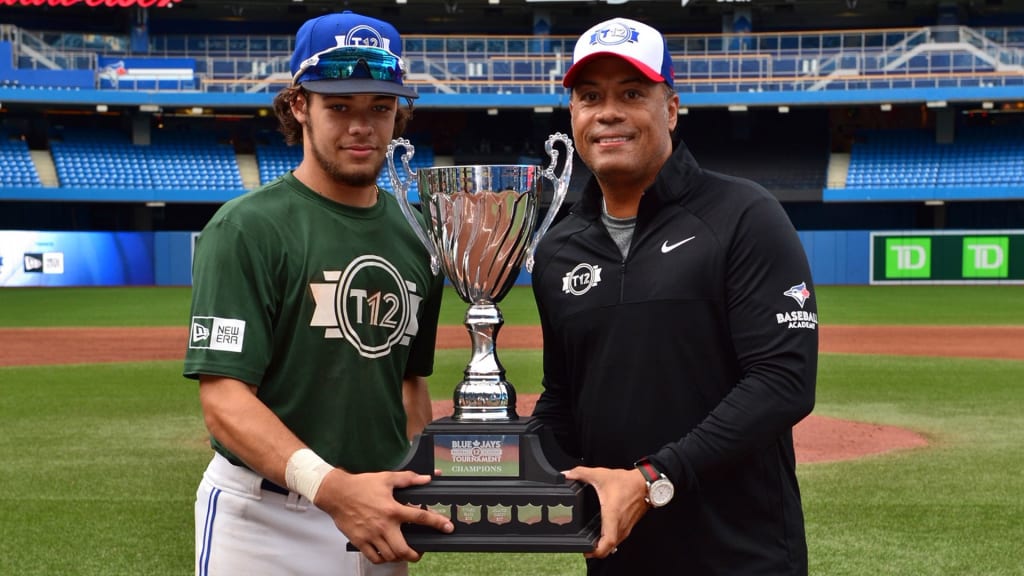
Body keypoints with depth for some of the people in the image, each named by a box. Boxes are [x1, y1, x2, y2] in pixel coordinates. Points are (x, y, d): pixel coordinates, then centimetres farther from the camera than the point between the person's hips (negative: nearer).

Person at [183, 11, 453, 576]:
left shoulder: (415, 237, 9)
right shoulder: (246, 228, -11)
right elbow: (224, 401, -18)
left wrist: (422, 504, 7)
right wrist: (330, 486, -32)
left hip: (378, 514, 6)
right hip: (264, 522, -5)